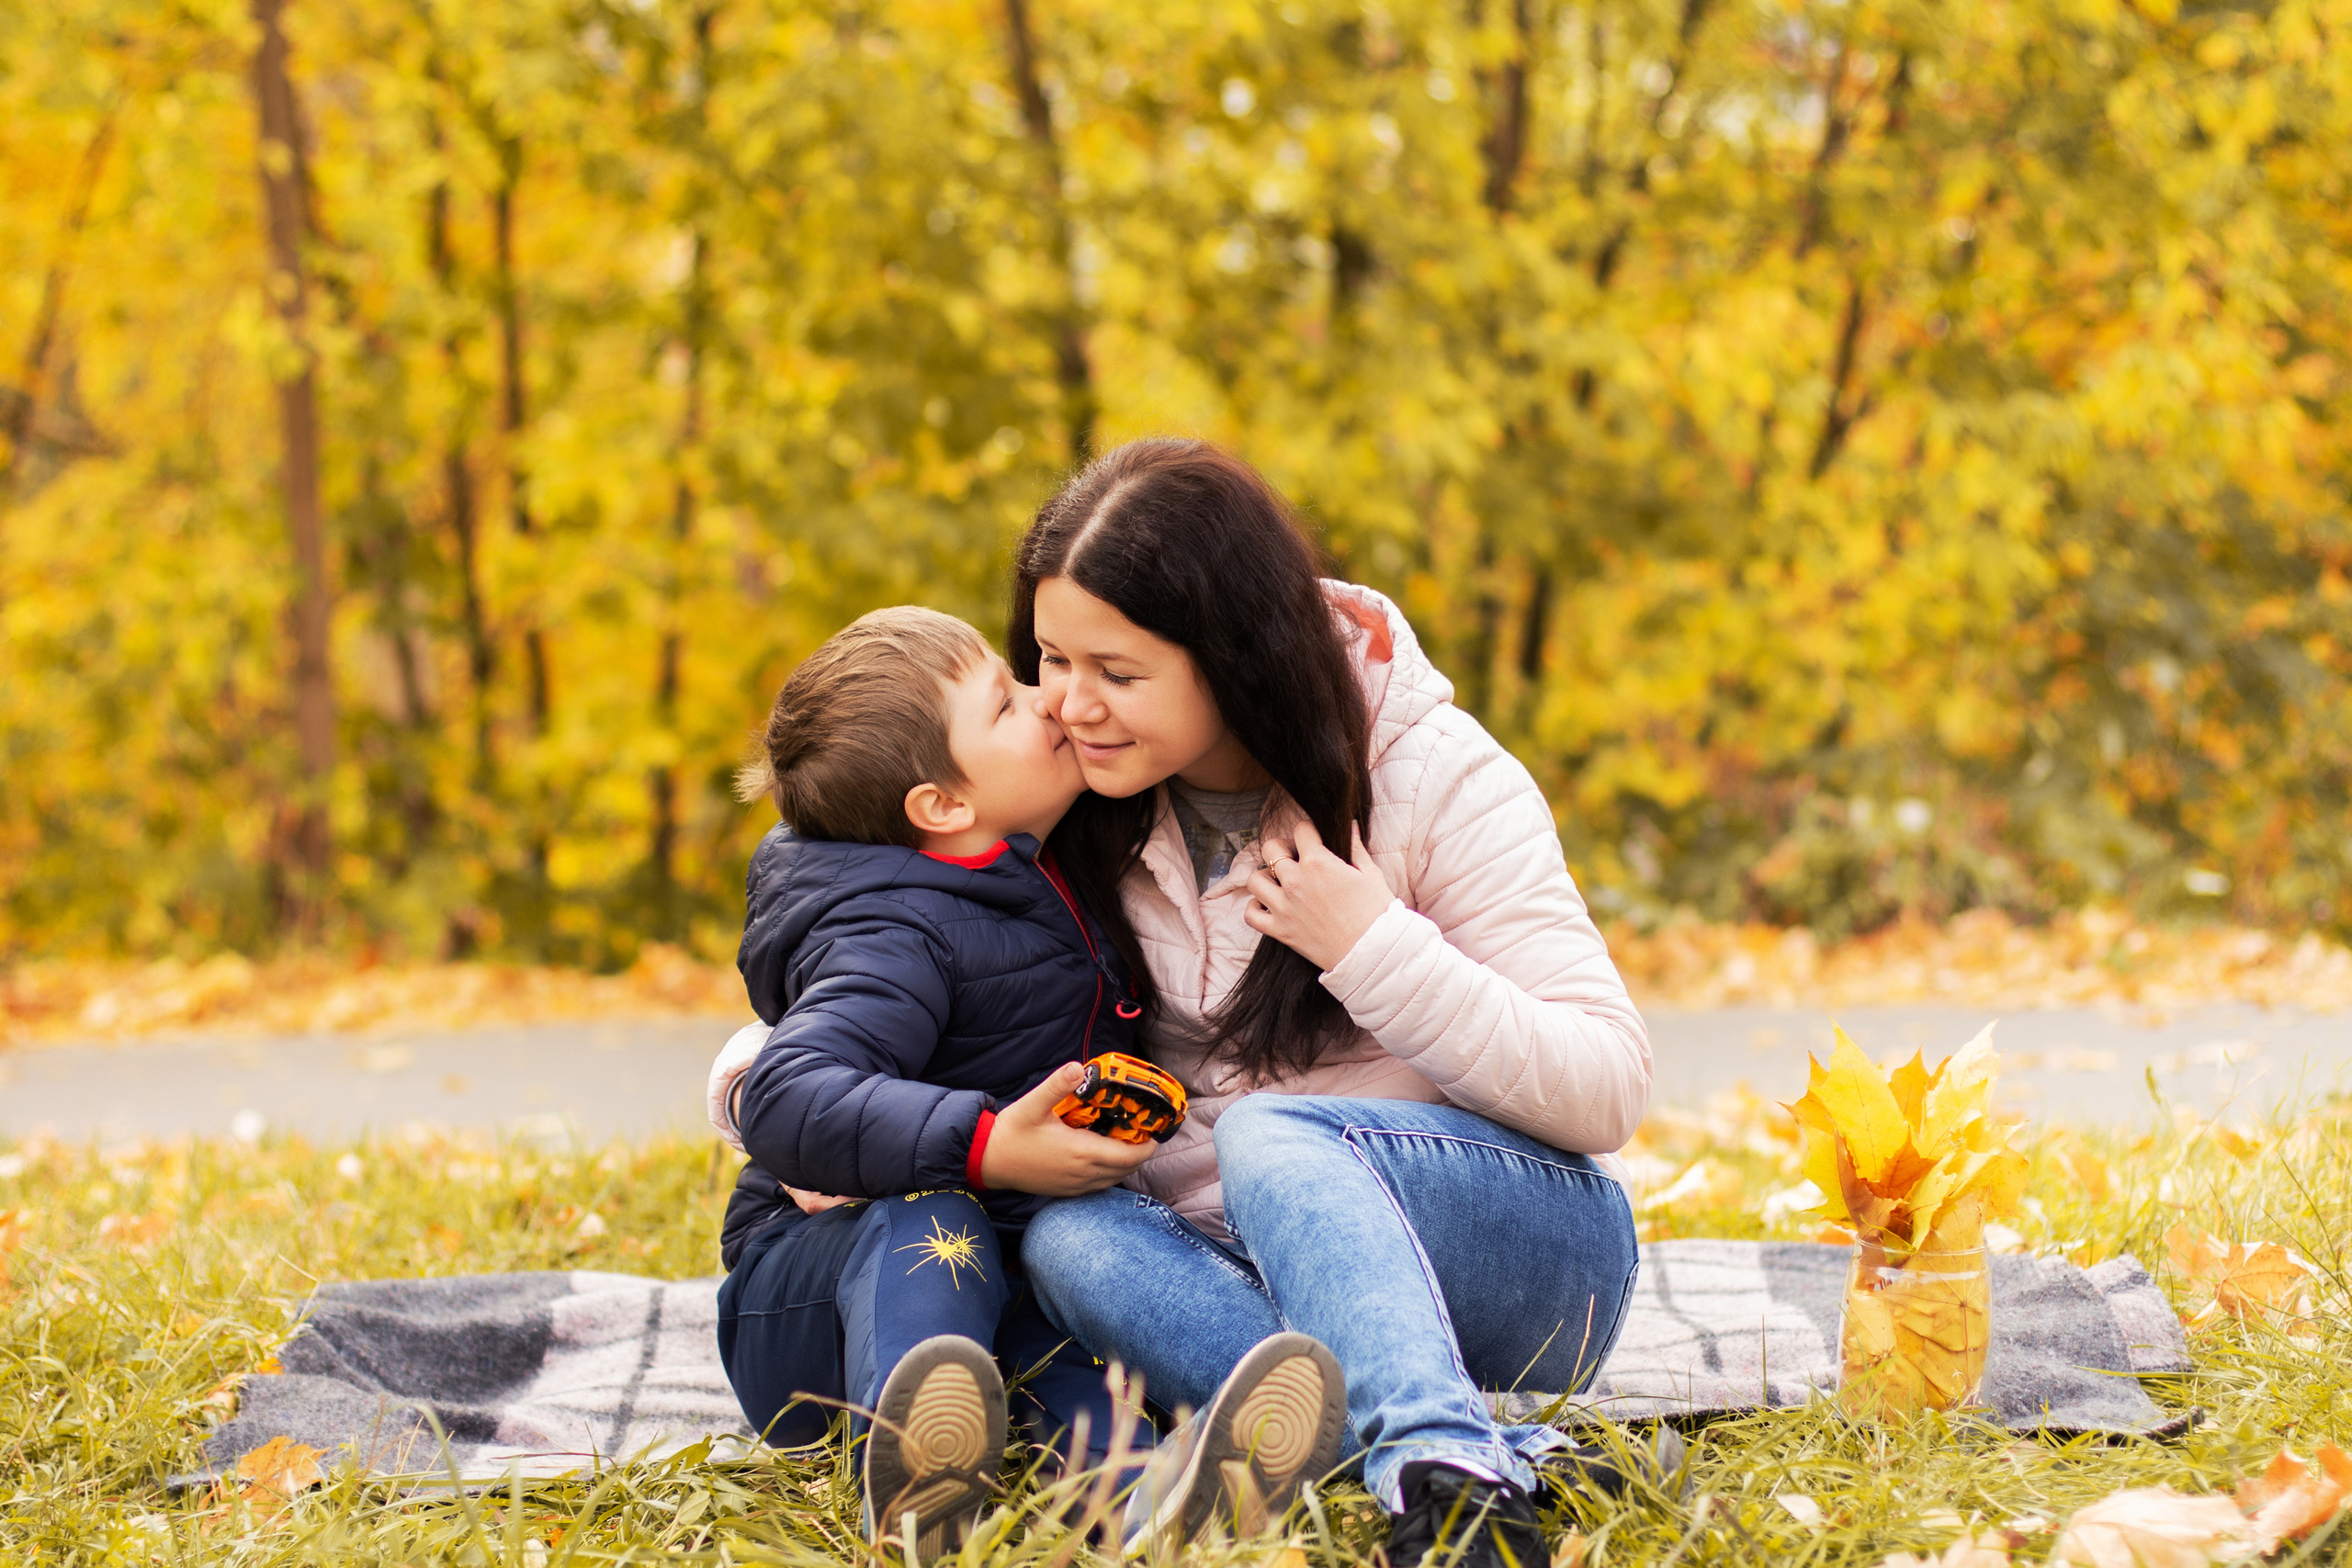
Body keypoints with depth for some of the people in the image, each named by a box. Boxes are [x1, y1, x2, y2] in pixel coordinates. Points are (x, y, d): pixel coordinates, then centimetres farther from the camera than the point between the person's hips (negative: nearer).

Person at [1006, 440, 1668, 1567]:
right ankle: (1516, 1466, -44)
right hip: (1251, 1278, 5)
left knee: (1269, 1136, -33)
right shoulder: (1091, 808, 4)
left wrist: (1373, 946, -22)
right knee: (1069, 1237, -28)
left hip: (1522, 1247, -4)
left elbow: (1606, 1092, -13)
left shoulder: (1435, 778, -9)